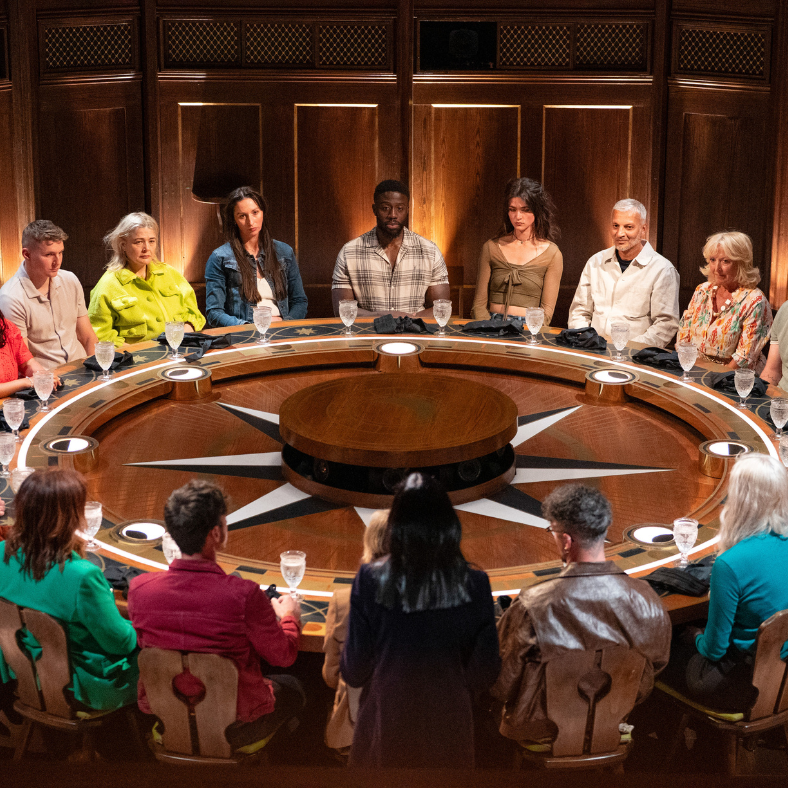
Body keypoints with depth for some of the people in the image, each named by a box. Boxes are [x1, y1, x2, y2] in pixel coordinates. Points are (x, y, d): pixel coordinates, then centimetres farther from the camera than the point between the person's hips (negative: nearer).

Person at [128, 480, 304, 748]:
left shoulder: (139, 588, -17)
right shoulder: (244, 595, -28)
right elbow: (284, 656, -10)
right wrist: (289, 616, 12)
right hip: (232, 729, -4)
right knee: (291, 687, 28)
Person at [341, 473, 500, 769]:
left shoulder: (370, 581, -14)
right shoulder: (474, 585, -12)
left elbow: (353, 670, -9)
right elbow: (486, 669, -4)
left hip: (385, 723, 0)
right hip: (447, 727, 1)